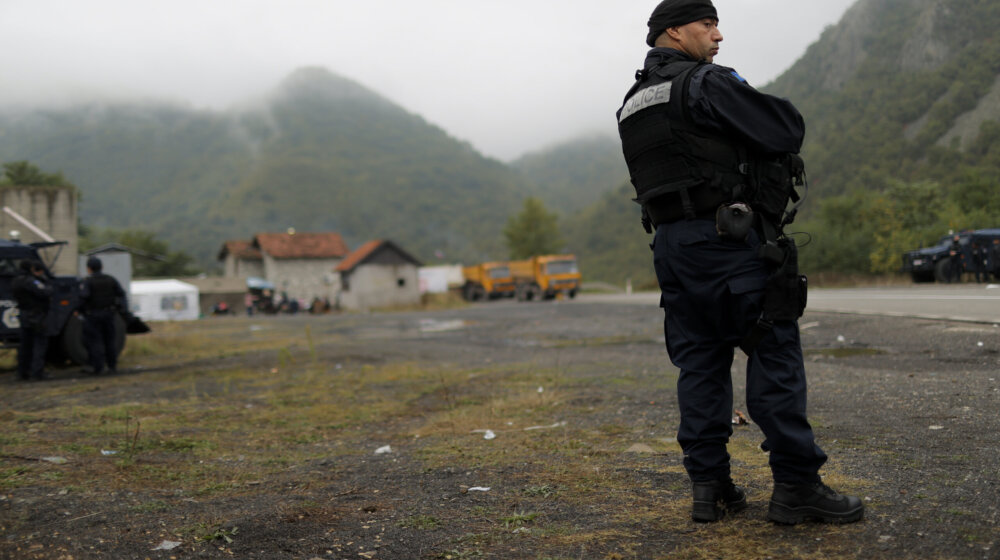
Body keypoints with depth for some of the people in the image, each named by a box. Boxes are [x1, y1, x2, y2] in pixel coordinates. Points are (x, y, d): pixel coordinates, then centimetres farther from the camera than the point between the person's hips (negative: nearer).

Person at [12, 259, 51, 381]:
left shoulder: (16, 281, 10)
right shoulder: (30, 281, -20)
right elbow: (45, 293, -28)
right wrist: (48, 287, -4)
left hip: (24, 316, 9)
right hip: (38, 316, -9)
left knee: (25, 344, 15)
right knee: (40, 344, -3)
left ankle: (23, 372, 19)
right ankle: (37, 371, -7)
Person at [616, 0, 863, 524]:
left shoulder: (632, 104, 18)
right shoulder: (706, 83, -8)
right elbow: (786, 131, -12)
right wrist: (771, 105, 9)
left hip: (670, 243, 8)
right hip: (727, 237, -8)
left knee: (699, 362, 9)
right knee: (775, 352, -3)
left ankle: (708, 487, 11)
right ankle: (796, 485, 0)